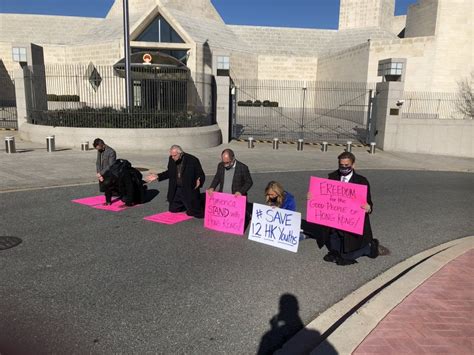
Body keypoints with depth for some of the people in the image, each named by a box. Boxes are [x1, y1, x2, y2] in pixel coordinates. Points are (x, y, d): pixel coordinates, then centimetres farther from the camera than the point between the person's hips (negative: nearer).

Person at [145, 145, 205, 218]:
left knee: (193, 213, -6)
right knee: (173, 209, 14)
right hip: (176, 190, 6)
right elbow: (169, 173, 14)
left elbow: (201, 176, -13)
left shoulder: (193, 160, -19)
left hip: (189, 190, -6)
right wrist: (157, 176, 4)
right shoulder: (172, 159, -3)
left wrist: (199, 181, -34)